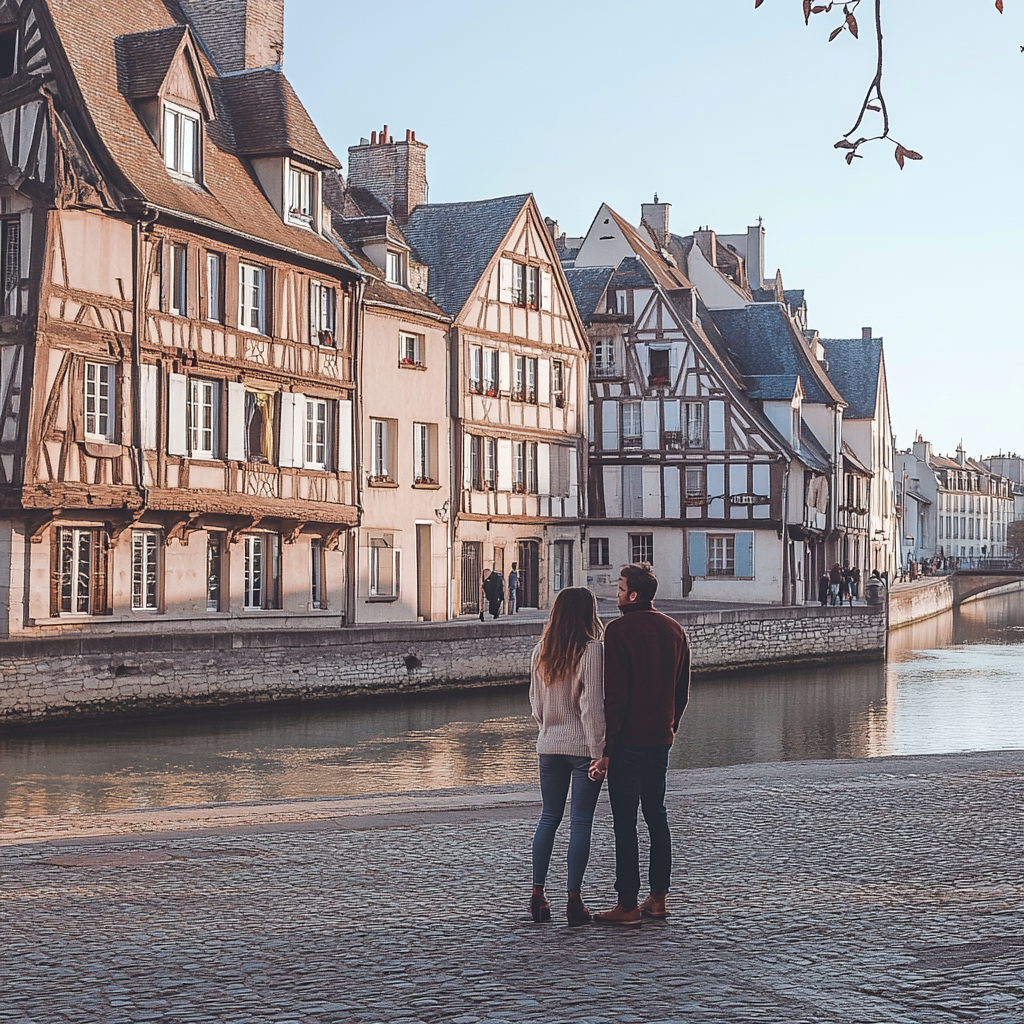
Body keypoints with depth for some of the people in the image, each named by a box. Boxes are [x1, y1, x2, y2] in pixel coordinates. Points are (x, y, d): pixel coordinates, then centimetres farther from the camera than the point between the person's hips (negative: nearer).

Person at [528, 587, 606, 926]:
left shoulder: (541, 651, 3)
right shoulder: (591, 650, -13)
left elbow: (535, 702, 10)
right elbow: (593, 706, -15)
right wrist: (598, 753, -12)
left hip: (549, 745, 5)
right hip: (583, 745, -5)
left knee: (549, 818, 13)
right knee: (581, 822, 1)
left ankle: (538, 896, 13)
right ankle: (574, 900, 1)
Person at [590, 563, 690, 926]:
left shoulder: (620, 630, -13)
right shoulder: (674, 630, 9)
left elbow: (615, 694, -17)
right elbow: (683, 689, 14)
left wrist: (607, 748, -15)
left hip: (628, 742, -7)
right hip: (661, 739, 7)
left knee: (625, 822, -3)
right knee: (657, 816, 15)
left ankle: (627, 905, -2)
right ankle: (658, 897, 18)